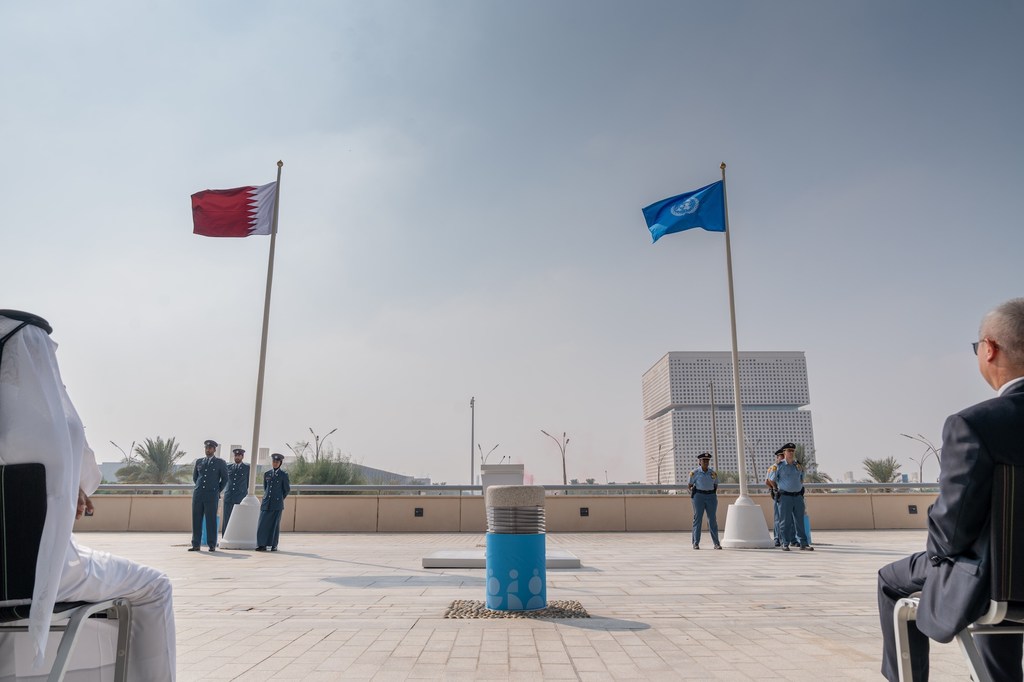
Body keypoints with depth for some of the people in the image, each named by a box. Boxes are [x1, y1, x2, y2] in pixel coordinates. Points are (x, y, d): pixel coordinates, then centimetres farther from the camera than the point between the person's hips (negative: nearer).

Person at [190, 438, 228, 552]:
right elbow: (194, 477, 24)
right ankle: (196, 545, 9)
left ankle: (212, 545, 3)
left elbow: (225, 479, 7)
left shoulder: (220, 462, 3)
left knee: (211, 520, -3)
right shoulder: (199, 461, 13)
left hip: (212, 496, -3)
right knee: (196, 520, 3)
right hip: (198, 495, 4)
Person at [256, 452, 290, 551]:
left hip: (277, 504, -3)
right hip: (266, 503, 3)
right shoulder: (266, 474, 11)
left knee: (275, 524, 1)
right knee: (263, 523, -3)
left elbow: (287, 489, 7)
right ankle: (262, 545, 3)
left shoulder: (283, 474, 1)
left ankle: (274, 545, 9)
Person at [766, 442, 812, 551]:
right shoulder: (779, 466, -1)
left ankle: (803, 543, 5)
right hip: (785, 496, -3)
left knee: (800, 521, 3)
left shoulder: (799, 466, 12)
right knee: (786, 521, -1)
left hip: (798, 496, 3)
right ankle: (785, 544, 6)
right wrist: (777, 490, 16)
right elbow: (771, 480, 8)